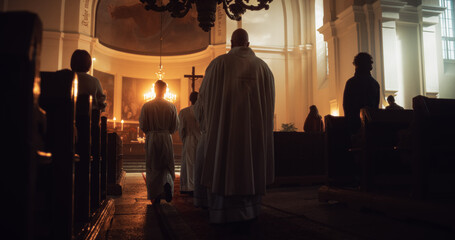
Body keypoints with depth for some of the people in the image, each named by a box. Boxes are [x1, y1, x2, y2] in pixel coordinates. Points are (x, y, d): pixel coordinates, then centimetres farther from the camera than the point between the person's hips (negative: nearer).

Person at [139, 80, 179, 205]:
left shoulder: (146, 106, -6)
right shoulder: (171, 106, -3)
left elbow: (142, 125, -3)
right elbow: (175, 126, 1)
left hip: (151, 139, 0)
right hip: (166, 138, 1)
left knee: (152, 168, 8)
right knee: (167, 165, 14)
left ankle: (154, 196, 11)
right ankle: (167, 183, -15)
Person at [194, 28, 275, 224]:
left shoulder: (219, 63, -2)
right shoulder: (263, 66, 6)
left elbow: (203, 95, 2)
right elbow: (269, 101, 9)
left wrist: (203, 119, 19)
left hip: (223, 127, -2)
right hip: (254, 129, 3)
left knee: (222, 168, 7)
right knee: (250, 169, 13)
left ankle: (221, 215, 12)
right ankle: (247, 213, 20)